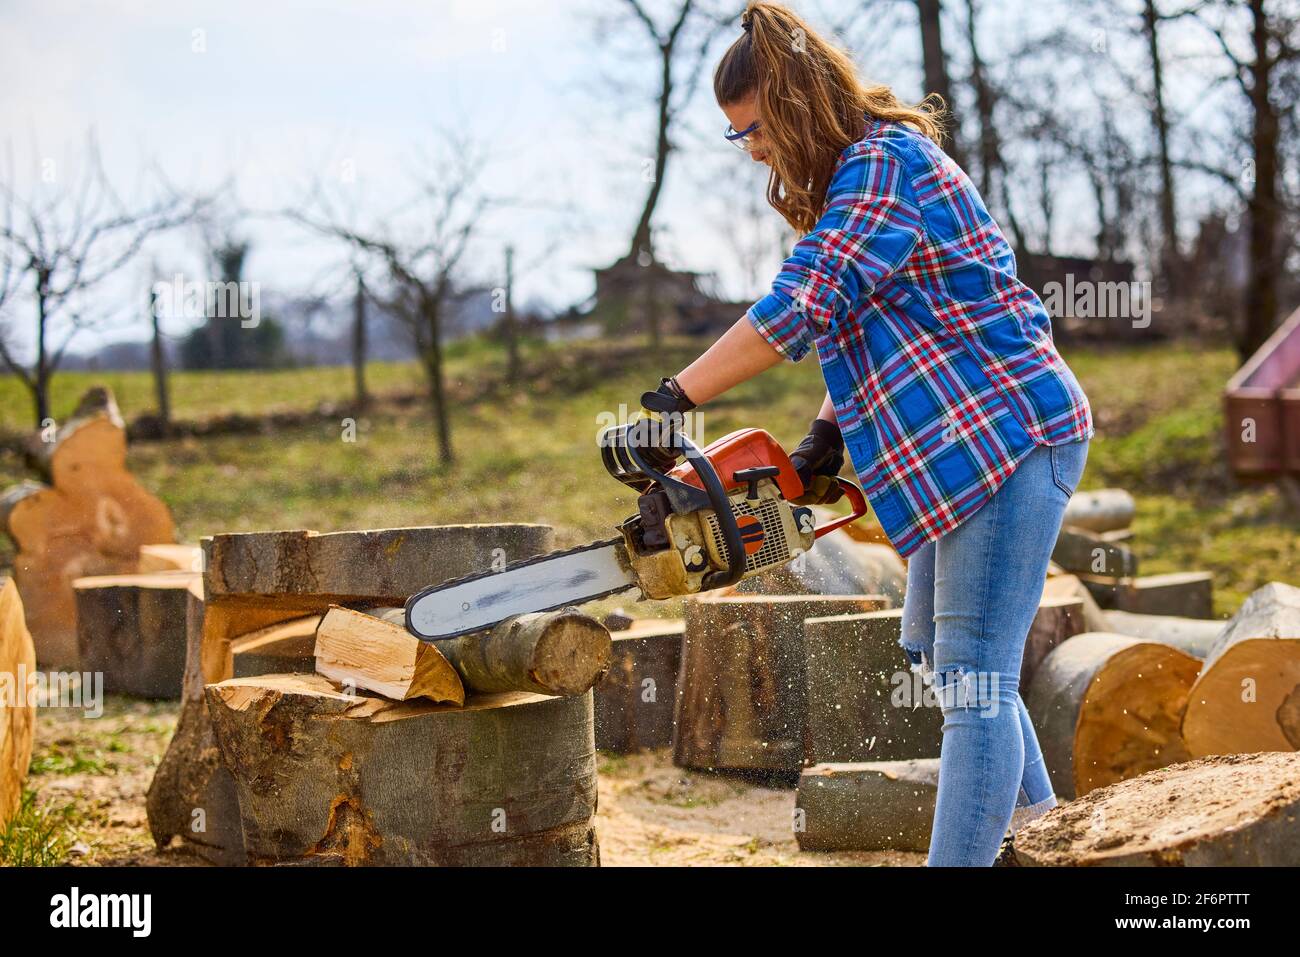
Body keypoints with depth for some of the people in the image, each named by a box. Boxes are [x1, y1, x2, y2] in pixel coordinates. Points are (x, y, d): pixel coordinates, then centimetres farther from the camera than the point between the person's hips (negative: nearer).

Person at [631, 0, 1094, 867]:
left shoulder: (885, 163, -17)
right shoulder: (857, 177, 15)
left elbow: (803, 305, -26)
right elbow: (865, 329, 18)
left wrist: (675, 399, -24)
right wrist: (826, 437, 6)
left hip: (1007, 431, -11)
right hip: (962, 445, 11)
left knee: (972, 680, -12)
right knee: (935, 650, 24)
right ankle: (1021, 794, 43)